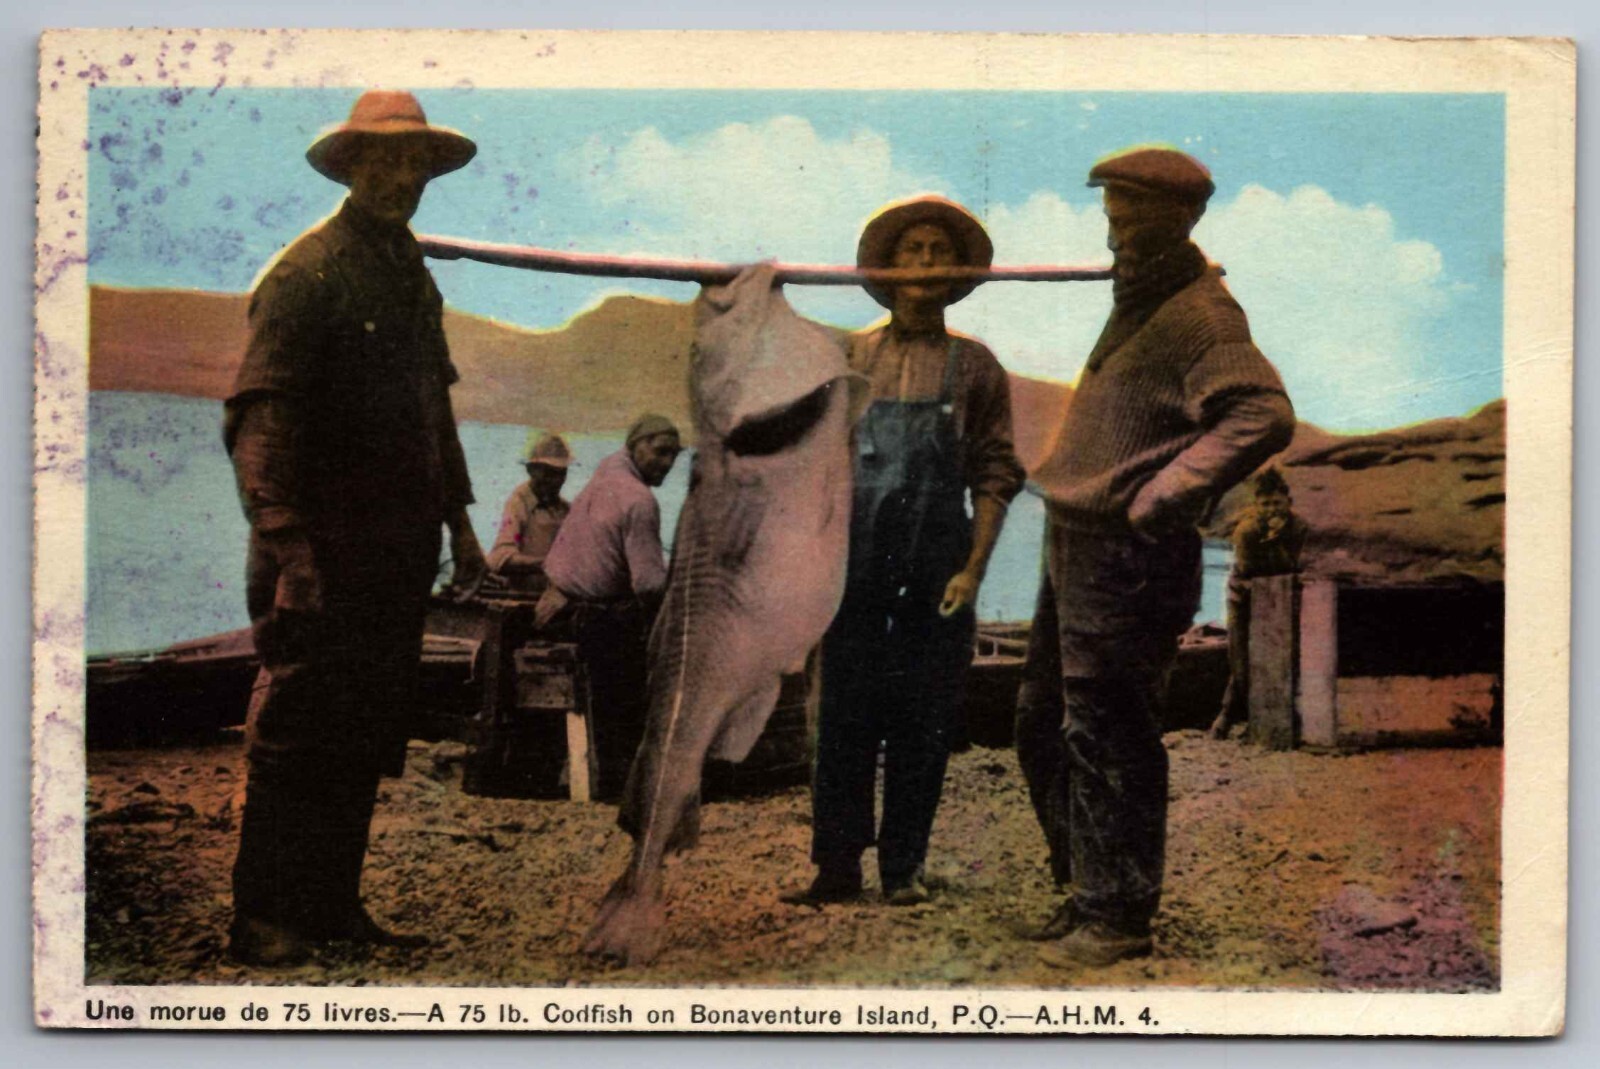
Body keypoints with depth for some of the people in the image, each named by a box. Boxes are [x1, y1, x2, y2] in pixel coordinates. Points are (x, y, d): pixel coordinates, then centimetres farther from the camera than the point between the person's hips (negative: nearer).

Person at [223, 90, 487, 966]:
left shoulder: (415, 277, 17)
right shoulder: (307, 272, -8)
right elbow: (259, 414, -14)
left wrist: (457, 518, 21)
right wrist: (283, 539, -23)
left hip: (399, 551, 8)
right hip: (326, 551, -7)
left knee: (366, 737, 10)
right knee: (296, 732, -3)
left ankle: (334, 905, 20)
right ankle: (262, 918, 6)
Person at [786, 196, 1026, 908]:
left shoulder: (974, 367, 9)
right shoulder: (850, 359, 10)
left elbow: (995, 474, 5)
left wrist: (974, 568, -5)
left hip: (939, 564, 0)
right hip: (857, 560, 0)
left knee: (924, 719, 2)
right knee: (845, 714, 0)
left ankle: (904, 867, 10)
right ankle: (837, 865, 5)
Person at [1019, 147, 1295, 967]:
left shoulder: (1199, 316, -13)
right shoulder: (1137, 305, 17)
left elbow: (1265, 416, -27)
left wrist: (1160, 499, -27)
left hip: (1126, 559, -10)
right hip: (1076, 547, 10)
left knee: (1104, 739, -3)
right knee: (1043, 727, 16)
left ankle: (1116, 916, 9)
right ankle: (1086, 890, 29)